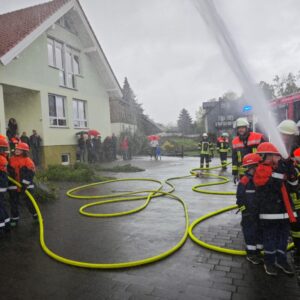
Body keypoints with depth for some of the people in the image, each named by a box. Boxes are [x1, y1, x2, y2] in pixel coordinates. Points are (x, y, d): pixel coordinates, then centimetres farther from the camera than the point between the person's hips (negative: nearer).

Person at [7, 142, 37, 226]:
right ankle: (14, 219, 25)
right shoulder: (11, 160, 5)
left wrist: (24, 185, -21)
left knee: (29, 202, 4)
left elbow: (30, 175, -16)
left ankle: (36, 216, 20)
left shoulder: (28, 161, -11)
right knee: (13, 203, 10)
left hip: (25, 186, -4)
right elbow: (8, 171, 15)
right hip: (13, 186, 4)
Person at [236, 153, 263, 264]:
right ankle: (251, 254, 18)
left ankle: (257, 252, 31)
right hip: (249, 213, -6)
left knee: (260, 231, 15)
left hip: (261, 212, 6)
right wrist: (246, 211, -13)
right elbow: (240, 198, -13)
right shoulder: (244, 181, -15)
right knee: (250, 233, 3)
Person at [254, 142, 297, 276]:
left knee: (283, 237, 18)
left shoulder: (281, 168, 12)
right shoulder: (262, 170, -12)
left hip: (284, 211, 7)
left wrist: (291, 171, -5)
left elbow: (292, 185, 10)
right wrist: (280, 169, -28)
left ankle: (281, 259, 35)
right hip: (270, 212, -7)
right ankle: (269, 261, 21)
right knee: (270, 238, 4)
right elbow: (273, 185, -25)